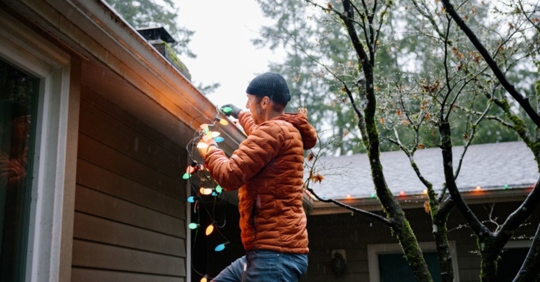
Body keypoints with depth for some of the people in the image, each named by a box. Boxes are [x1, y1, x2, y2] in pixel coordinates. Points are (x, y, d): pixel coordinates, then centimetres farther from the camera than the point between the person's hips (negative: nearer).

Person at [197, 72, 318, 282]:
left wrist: (209, 150, 1)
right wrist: (240, 115, 54)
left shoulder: (276, 131, -15)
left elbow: (228, 175, -18)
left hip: (275, 253, -11)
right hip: (271, 250, 11)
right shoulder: (284, 130, 17)